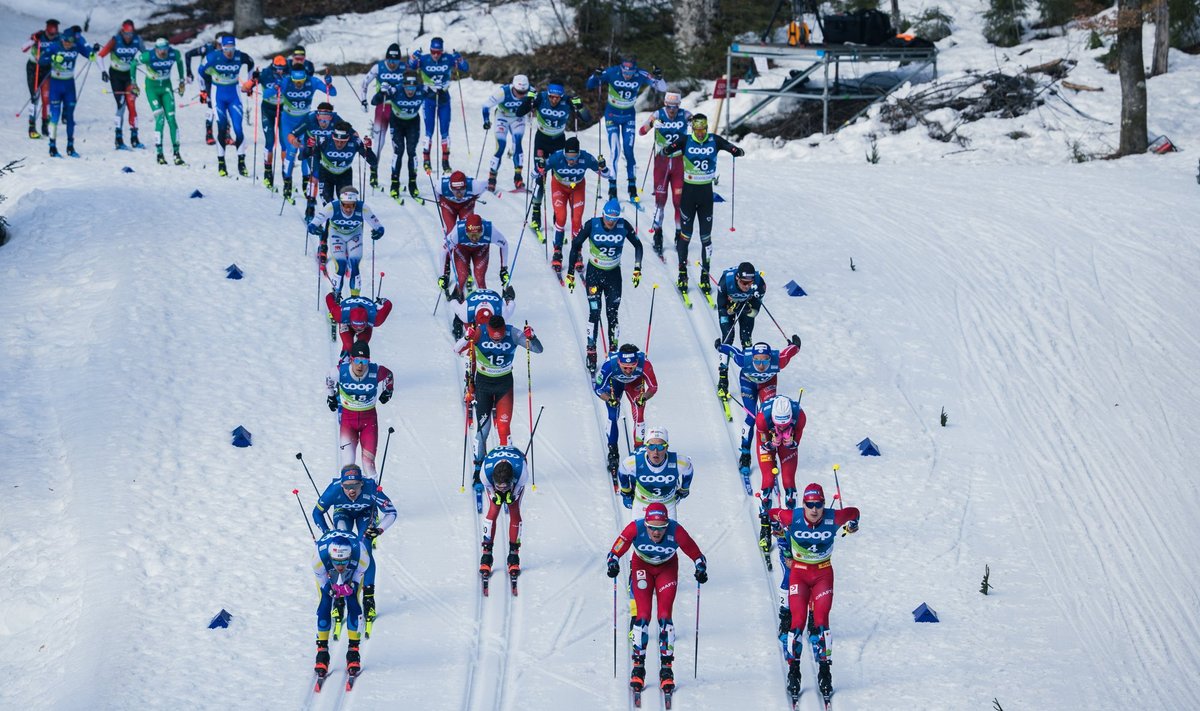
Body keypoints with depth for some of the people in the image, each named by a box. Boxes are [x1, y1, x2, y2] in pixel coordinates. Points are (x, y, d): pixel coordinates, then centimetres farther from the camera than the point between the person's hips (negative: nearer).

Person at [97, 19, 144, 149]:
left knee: (132, 104, -7)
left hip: (129, 74, 2)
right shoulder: (115, 41, -18)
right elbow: (100, 55, -15)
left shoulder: (137, 40, -11)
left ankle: (134, 138, -1)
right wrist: (103, 71, -23)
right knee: (121, 104, -11)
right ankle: (119, 139, -8)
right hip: (115, 74, -2)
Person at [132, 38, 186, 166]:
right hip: (152, 88, -3)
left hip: (166, 87, 3)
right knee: (160, 119, -14)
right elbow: (133, 63, -6)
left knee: (171, 119, -7)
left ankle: (176, 153, -3)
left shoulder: (174, 54, -15)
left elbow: (179, 61, 9)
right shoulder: (148, 56, -22)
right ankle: (159, 154, -8)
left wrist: (182, 80, 14)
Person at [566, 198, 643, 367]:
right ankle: (591, 354, 1)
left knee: (612, 314, 3)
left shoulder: (624, 226, -14)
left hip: (614, 275, 1)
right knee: (594, 313, -6)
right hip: (594, 273, -1)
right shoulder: (592, 225, -18)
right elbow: (575, 245, -7)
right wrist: (570, 272, -7)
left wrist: (637, 269, -4)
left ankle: (613, 351, 15)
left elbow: (638, 245, 2)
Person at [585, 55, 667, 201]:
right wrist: (595, 77, -35)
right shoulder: (611, 73, -22)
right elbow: (590, 85, -13)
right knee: (614, 151, -10)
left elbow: (662, 88, -13)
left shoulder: (641, 75, -19)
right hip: (612, 115, -1)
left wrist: (658, 78, -34)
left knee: (629, 151, -4)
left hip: (629, 116, 1)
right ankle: (612, 187, -3)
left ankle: (632, 186, 7)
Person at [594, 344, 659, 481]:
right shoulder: (610, 365, -42)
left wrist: (644, 398, -42)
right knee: (613, 417, -10)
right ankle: (613, 454, 5)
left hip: (635, 382, 1)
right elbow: (598, 388, -26)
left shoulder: (644, 363, -41)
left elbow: (653, 386, -24)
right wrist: (609, 400, -43)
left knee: (639, 416, -10)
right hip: (614, 382, -1)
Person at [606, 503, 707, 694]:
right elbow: (615, 552, -24)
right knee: (643, 616, -10)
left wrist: (701, 570, -39)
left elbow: (697, 555, -21)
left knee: (664, 616, -11)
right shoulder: (635, 528, -33)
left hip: (667, 568, 0)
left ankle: (666, 669, -1)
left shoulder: (676, 531, -33)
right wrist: (613, 564, -44)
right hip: (642, 567, 0)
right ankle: (638, 667, 2)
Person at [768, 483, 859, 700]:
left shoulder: (833, 519, -17)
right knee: (798, 620, -12)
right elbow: (771, 515, 3)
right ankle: (793, 670, -3)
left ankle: (824, 672, -4)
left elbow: (853, 512, 5)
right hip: (798, 573, 0)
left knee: (821, 621, -11)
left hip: (823, 574, 0)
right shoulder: (792, 517, -18)